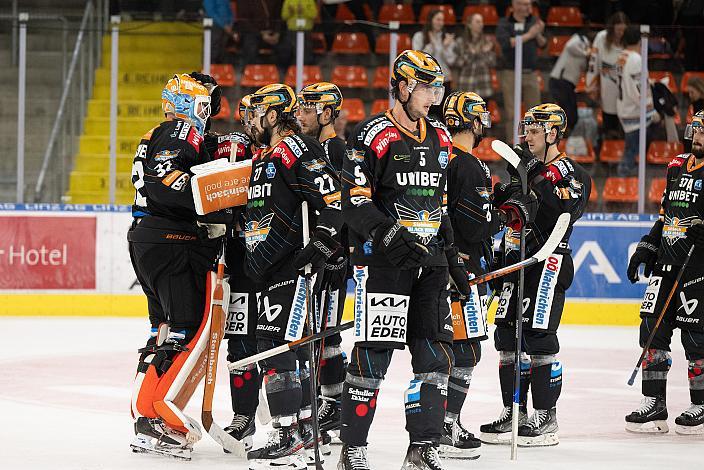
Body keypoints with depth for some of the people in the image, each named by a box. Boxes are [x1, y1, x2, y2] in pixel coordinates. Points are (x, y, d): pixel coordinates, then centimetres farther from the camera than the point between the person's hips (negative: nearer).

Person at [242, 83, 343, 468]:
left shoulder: (295, 149, -11)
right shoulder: (262, 158, 21)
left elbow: (334, 198, -19)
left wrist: (322, 243, -26)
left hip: (293, 265, -11)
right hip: (269, 269, 11)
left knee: (277, 344, -15)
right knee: (287, 346, 15)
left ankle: (287, 436, -15)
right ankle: (304, 426, 24)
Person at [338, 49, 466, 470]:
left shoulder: (439, 140, 16)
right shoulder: (373, 136, -7)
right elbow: (356, 203, -13)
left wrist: (452, 256, 20)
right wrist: (396, 238, -23)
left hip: (429, 262, 7)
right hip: (381, 261, -7)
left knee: (436, 353, 2)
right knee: (373, 353, -7)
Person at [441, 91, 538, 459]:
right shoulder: (471, 167, -17)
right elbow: (477, 227, -22)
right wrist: (510, 215, -6)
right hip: (461, 269, -9)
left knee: (444, 348, 16)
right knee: (465, 351, -6)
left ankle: (438, 425, 20)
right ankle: (445, 431, -9)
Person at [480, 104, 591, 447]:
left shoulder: (570, 172, -5)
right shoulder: (526, 168, 19)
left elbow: (565, 211, -23)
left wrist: (535, 181, -25)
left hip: (548, 263, -8)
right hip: (517, 262, 8)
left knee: (538, 337, -10)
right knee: (507, 336, 7)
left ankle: (546, 419, -6)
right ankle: (514, 413, 14)